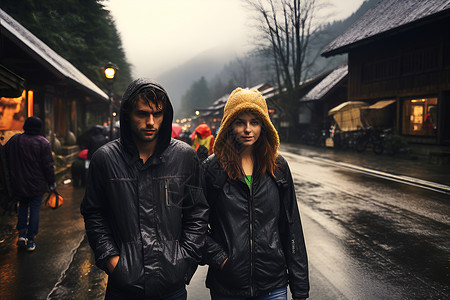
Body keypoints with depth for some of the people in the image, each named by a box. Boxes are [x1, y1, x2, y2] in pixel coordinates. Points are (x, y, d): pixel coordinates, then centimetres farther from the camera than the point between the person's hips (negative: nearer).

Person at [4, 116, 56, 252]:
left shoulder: (14, 140, 0)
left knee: (23, 207, 21)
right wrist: (52, 183, -2)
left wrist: (13, 179, 18)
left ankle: (22, 235, 14)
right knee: (35, 210, 6)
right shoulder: (43, 142, -11)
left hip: (18, 184, 3)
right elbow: (48, 165, -11)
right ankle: (30, 241, 9)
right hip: (37, 185, -3)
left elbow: (6, 160, 8)